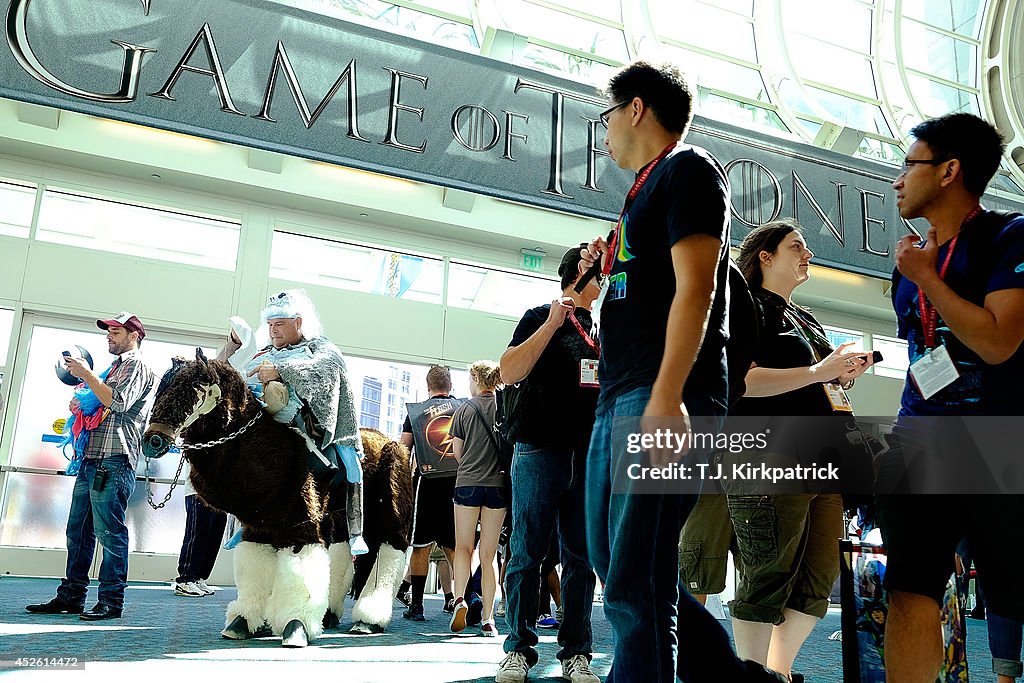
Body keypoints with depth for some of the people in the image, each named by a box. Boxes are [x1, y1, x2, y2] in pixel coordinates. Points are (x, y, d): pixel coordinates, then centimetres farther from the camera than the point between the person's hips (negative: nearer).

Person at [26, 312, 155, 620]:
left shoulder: (136, 365, -2)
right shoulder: (113, 368, 25)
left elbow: (118, 402, -18)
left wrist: (85, 374, -14)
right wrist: (79, 407, 12)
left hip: (114, 460, -10)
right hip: (92, 457, 10)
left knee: (109, 531, -9)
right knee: (78, 529, 10)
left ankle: (111, 601, -5)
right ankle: (71, 596, 15)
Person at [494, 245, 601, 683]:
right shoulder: (542, 316, 4)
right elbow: (509, 373, -8)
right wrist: (553, 324, -12)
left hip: (592, 456, 5)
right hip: (541, 450, -5)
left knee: (582, 558, 5)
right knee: (527, 553, -1)